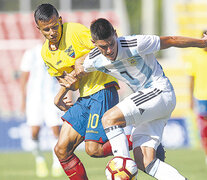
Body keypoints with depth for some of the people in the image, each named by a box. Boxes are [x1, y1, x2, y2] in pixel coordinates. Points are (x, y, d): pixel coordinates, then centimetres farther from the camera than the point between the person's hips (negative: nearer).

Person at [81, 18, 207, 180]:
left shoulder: (136, 44, -20)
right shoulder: (93, 61, -4)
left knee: (109, 118, -24)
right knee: (144, 162, -9)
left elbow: (170, 41, -7)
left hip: (160, 91, -7)